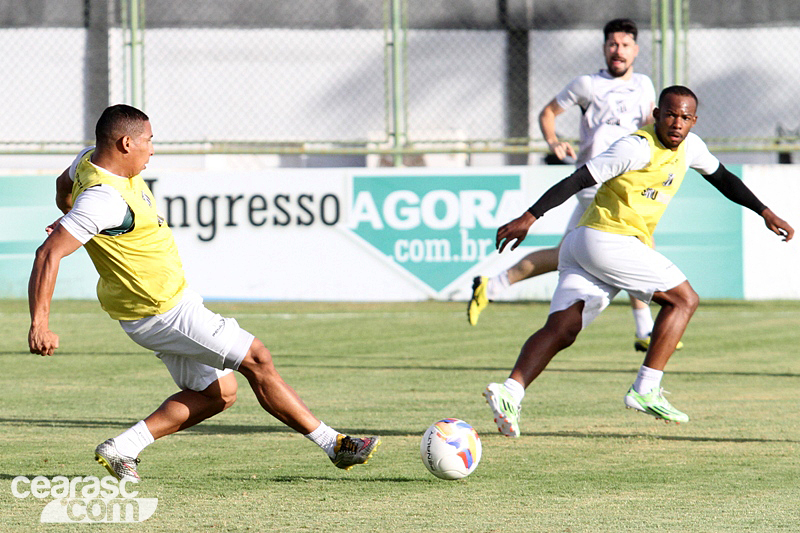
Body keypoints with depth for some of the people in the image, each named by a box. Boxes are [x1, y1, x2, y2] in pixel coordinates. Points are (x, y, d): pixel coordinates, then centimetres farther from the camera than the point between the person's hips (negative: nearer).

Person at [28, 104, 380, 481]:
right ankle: (333, 444, 2)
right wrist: (39, 325, -37)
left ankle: (122, 448, 11)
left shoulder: (92, 159, 0)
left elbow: (64, 184, 23)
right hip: (162, 313, -11)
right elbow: (48, 254, -34)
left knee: (217, 393, 13)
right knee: (256, 359, -6)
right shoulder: (103, 199, -29)